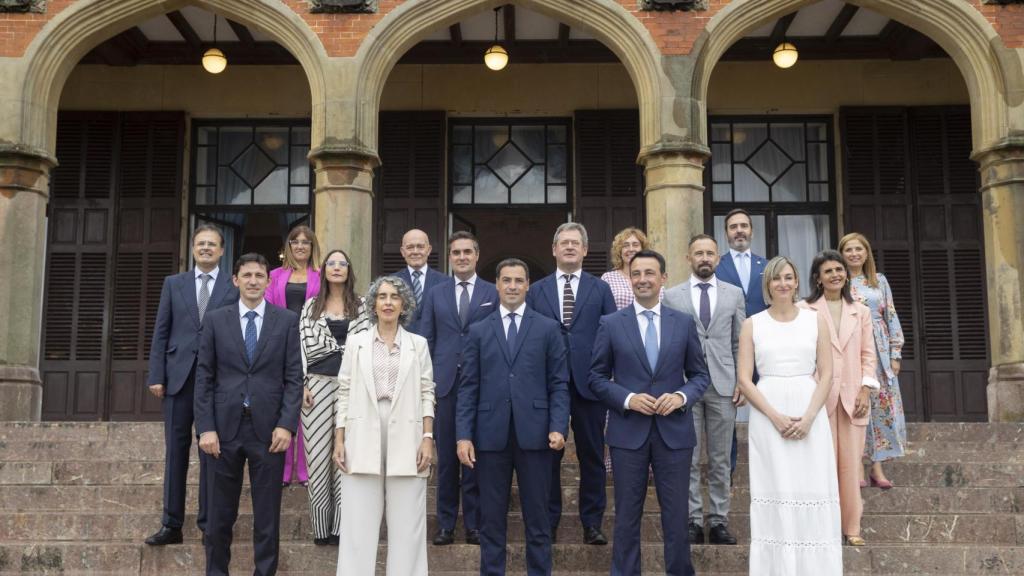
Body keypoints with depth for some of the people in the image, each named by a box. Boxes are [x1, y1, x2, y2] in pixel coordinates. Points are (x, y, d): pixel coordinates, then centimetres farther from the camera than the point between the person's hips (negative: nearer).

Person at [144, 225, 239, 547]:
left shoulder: (234, 288, 3)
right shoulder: (173, 284, 10)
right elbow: (161, 332, 7)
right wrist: (156, 375, 0)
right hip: (178, 376, 2)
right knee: (175, 451, 6)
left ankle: (209, 524, 13)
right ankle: (172, 525, 14)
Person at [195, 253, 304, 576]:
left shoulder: (287, 321, 4)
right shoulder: (215, 320, 6)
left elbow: (294, 377, 1)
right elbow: (204, 377, 4)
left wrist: (287, 425, -9)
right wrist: (206, 428, -5)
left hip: (268, 428, -1)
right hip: (225, 427, 1)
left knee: (268, 514, 6)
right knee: (220, 513, 9)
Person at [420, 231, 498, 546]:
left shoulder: (494, 294, 5)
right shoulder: (435, 295, 10)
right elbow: (426, 340, 9)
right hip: (445, 383, 2)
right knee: (446, 456, 6)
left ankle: (474, 523, 13)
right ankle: (446, 523, 14)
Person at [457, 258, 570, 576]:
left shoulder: (548, 328, 7)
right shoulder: (478, 331, 10)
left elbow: (559, 383, 3)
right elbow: (468, 387, 5)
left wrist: (559, 427, -8)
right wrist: (463, 435, -2)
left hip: (534, 434, -1)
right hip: (491, 435, 1)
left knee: (537, 517, 6)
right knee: (491, 519, 8)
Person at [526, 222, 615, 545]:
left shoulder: (600, 289, 8)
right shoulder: (536, 291, 10)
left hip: (589, 383, 0)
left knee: (592, 456, 5)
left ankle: (592, 524, 16)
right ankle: (548, 522, 19)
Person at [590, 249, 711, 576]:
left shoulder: (684, 323, 5)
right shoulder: (611, 324, 1)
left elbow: (700, 375, 8)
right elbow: (597, 377, 3)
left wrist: (682, 397, -11)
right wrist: (627, 399, -13)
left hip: (674, 430, 1)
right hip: (628, 431, -1)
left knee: (676, 515, 7)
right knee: (627, 516, 8)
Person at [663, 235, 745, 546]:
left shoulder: (734, 294, 9)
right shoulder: (672, 296, 5)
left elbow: (740, 342, 9)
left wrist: (742, 382, 2)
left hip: (723, 386, 1)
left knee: (720, 459, 6)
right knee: (687, 458, 3)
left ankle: (718, 521, 14)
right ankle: (693, 520, 11)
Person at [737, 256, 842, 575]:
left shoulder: (815, 321, 7)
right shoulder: (752, 324, 5)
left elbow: (826, 375, 3)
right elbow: (745, 380, 0)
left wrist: (808, 417, -11)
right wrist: (775, 416, -12)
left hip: (810, 414, 1)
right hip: (767, 415, 0)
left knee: (812, 492, 1)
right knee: (775, 493, 1)